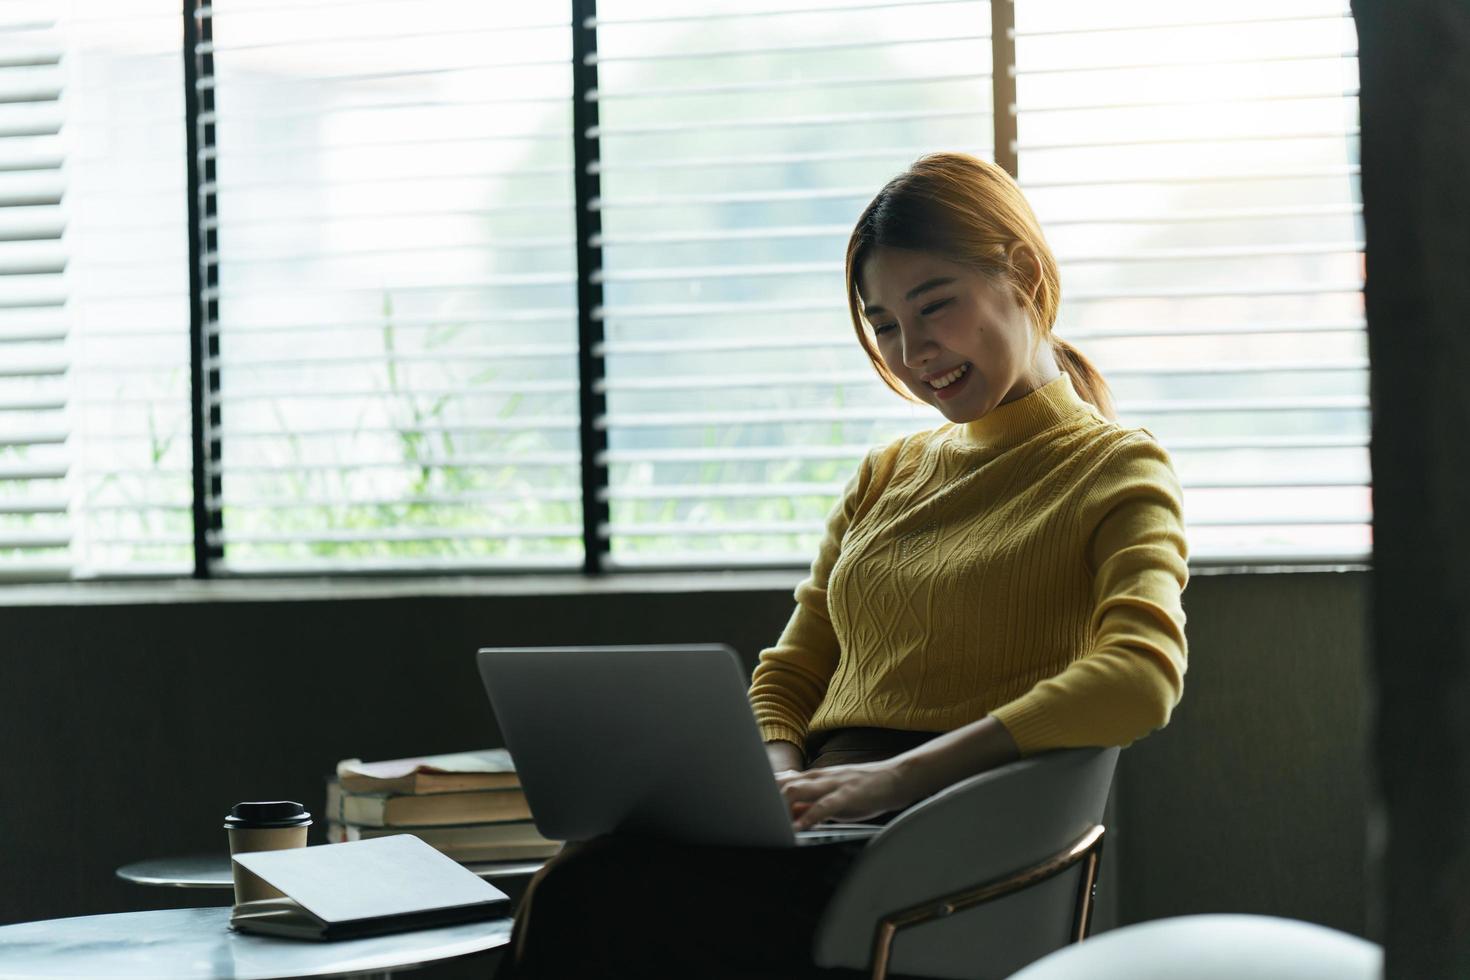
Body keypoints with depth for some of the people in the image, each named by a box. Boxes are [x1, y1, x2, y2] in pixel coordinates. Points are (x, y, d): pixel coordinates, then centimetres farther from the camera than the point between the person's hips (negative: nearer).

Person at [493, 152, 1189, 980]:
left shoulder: (1116, 470, 7)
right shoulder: (887, 476, 29)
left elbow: (1143, 676, -13)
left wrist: (902, 774, -22)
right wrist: (779, 776, 1)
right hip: (829, 834, 6)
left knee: (591, 903, -31)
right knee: (568, 892, -30)